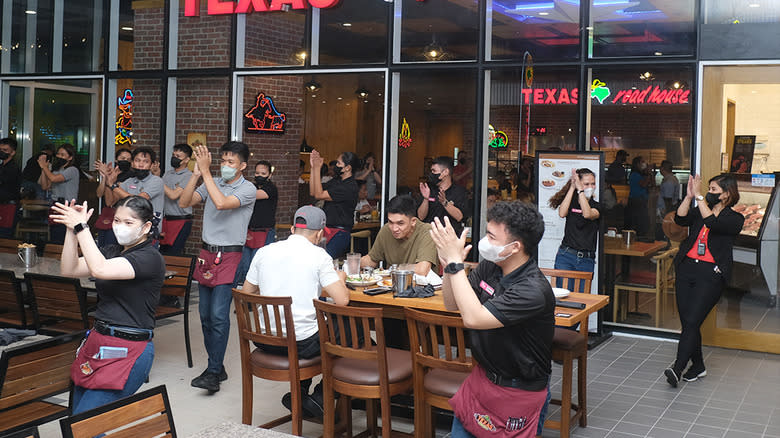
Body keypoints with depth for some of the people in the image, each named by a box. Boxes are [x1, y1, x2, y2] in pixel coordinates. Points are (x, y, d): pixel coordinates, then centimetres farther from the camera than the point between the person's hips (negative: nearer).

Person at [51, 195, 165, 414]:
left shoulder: (150, 258, -12)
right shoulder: (111, 252, 14)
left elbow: (100, 270, -26)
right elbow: (69, 270, 3)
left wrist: (81, 227, -22)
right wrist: (72, 230, -8)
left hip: (129, 352, -8)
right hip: (97, 342, 8)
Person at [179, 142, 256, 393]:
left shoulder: (248, 189, -6)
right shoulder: (212, 183, 11)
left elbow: (222, 203, -24)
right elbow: (184, 203, 1)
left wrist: (206, 171, -22)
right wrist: (196, 174, -9)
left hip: (229, 256, -6)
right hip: (207, 253, 6)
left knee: (218, 314, -12)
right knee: (205, 314, 9)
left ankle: (213, 372, -6)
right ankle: (217, 367, 20)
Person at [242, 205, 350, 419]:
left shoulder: (264, 251, 4)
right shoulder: (319, 255, -9)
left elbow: (247, 293, 15)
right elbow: (342, 300, -14)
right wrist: (340, 280, 8)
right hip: (301, 343, -5)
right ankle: (320, 397, 15)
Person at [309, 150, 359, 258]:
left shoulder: (350, 187, -15)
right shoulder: (337, 180, 16)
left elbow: (319, 195, -15)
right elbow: (312, 192, 16)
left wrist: (317, 169, -12)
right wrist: (313, 167, 10)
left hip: (339, 234, -8)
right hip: (327, 229, 9)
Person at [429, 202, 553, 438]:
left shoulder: (534, 290, -29)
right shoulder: (490, 267, -6)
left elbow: (473, 318, -37)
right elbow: (452, 304, 4)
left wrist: (455, 261, -32)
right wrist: (449, 266, -14)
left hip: (518, 393, -6)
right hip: (483, 376, 7)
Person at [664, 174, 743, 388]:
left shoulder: (735, 219, 1)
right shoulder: (699, 211, 16)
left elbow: (712, 223, -18)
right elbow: (680, 219, -2)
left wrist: (698, 196, -18)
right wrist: (689, 196, -11)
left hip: (711, 274, -5)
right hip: (686, 267, 5)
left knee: (692, 321, -13)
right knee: (686, 321, 6)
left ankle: (678, 368, -16)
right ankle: (698, 366, 21)